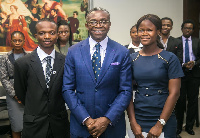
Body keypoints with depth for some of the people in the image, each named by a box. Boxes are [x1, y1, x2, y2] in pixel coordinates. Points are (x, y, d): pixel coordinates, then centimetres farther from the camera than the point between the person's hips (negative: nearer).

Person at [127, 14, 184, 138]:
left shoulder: (170, 58, -5)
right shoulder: (132, 59, 2)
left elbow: (174, 93, -9)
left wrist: (160, 124, -11)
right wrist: (133, 122, -5)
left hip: (164, 120, -2)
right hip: (138, 119, 2)